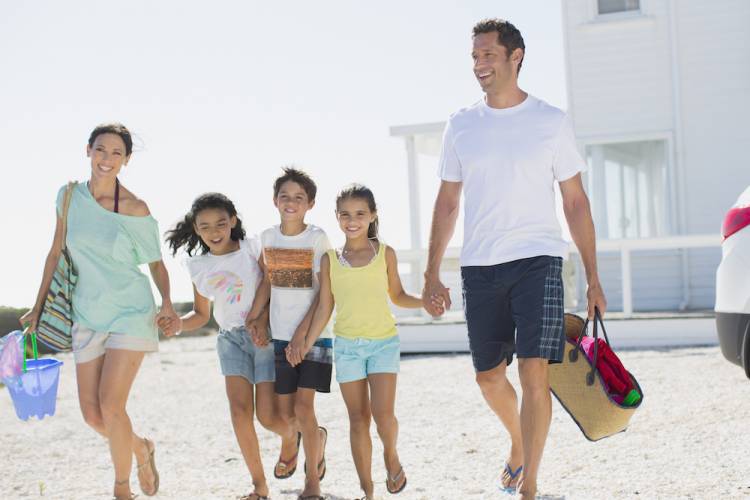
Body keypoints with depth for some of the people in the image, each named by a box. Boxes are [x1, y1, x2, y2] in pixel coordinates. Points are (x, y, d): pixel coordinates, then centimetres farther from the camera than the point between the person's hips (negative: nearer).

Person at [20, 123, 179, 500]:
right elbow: (56, 253, 9)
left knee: (110, 405, -14)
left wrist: (167, 303, -14)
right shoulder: (70, 196, 1)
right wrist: (38, 307, 10)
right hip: (88, 316, 4)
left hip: (131, 313, -4)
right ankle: (140, 448, 33)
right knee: (91, 414, 2)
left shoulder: (135, 210, -9)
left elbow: (156, 262, 2)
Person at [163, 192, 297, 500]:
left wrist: (263, 318, -20)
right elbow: (202, 315, 10)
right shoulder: (198, 266, 4)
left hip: (265, 335, -3)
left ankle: (291, 436, 30)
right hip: (232, 339, 3)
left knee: (267, 416, -7)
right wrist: (179, 324, -10)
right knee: (240, 409, -12)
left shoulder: (252, 248, -7)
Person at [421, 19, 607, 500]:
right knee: (489, 376, 11)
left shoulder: (552, 122, 2)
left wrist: (593, 278, 1)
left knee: (534, 372, -13)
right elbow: (447, 204, 13)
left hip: (538, 261, -3)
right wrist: (432, 274, 7)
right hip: (480, 267, 3)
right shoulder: (461, 126, 8)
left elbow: (576, 203, 5)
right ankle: (518, 442, 41)